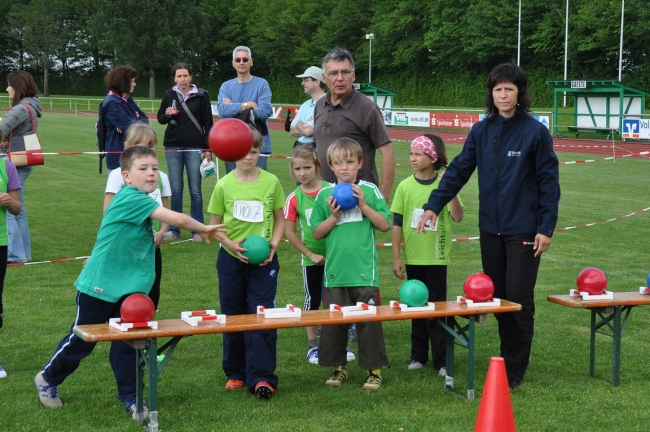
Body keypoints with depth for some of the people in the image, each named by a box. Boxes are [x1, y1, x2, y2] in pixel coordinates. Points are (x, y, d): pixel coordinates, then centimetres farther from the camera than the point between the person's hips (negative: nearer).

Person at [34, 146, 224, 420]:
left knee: (127, 344, 5)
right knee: (80, 341, 9)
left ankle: (129, 397, 15)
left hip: (129, 289, 7)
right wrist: (204, 229, -12)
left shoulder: (140, 201, 6)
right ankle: (48, 379, 31)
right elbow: (177, 219, -25)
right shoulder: (130, 198, -22)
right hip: (99, 285, -7)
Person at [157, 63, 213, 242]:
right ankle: (174, 229, 13)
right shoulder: (169, 95, 4)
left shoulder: (201, 95, -1)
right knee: (175, 189, 5)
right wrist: (167, 114, -11)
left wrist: (208, 148, -3)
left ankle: (198, 230, 6)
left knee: (195, 190, 0)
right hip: (173, 147, 2)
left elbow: (208, 123, 1)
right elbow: (160, 118, 13)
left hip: (195, 147, -2)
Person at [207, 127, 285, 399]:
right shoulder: (224, 185, -3)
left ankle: (262, 377, -3)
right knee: (232, 317, 10)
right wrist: (230, 244, -14)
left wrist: (273, 244, -8)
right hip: (230, 259, 1)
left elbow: (280, 219, 7)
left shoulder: (271, 182, -2)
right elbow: (214, 225, 3)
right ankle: (236, 373, 22)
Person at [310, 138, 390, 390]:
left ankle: (374, 370, 11)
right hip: (335, 272, 2)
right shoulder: (324, 195, 5)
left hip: (365, 272, -2)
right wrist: (334, 216, -9)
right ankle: (339, 368, 21)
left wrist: (364, 205, -9)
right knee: (333, 322, 7)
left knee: (368, 321, 0)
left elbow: (384, 225, 0)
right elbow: (317, 233, 5)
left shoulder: (369, 191, 2)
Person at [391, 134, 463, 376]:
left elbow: (457, 216, -15)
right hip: (413, 258, 2)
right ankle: (419, 355, 22)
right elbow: (397, 224, 1)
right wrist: (396, 258, -1)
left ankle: (441, 360, 9)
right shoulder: (406, 186, -1)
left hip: (437, 258, -2)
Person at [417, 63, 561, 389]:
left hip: (523, 231, -4)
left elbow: (549, 182, -7)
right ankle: (507, 356, 26)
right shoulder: (481, 131, 3)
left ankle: (515, 370, 9)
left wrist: (546, 228, -11)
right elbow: (458, 170, 4)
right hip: (490, 229, 4)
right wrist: (434, 205, -7)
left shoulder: (535, 132, -8)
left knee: (519, 300, -3)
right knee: (497, 297, 11)